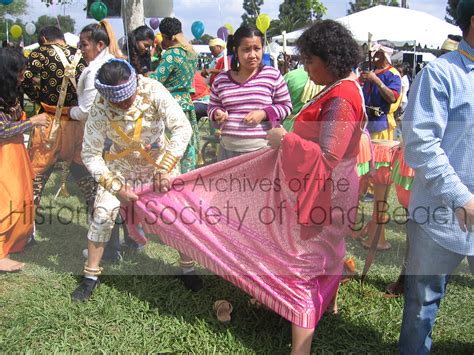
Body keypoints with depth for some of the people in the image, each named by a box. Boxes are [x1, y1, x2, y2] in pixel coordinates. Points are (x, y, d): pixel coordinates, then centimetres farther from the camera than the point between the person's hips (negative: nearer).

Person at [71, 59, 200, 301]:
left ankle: (188, 268, 15)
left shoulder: (153, 91, -30)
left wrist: (165, 168, -39)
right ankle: (91, 276, 10)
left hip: (159, 160, 0)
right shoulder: (100, 108, -27)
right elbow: (90, 154, -22)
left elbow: (183, 128, -33)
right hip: (121, 165, 0)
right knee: (103, 213, -7)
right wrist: (116, 187, -30)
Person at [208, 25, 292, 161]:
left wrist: (264, 113, -12)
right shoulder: (221, 80, 6)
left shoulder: (273, 76, -2)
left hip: (264, 149, -3)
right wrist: (216, 113, -6)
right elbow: (212, 106, 18)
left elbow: (286, 106, 4)